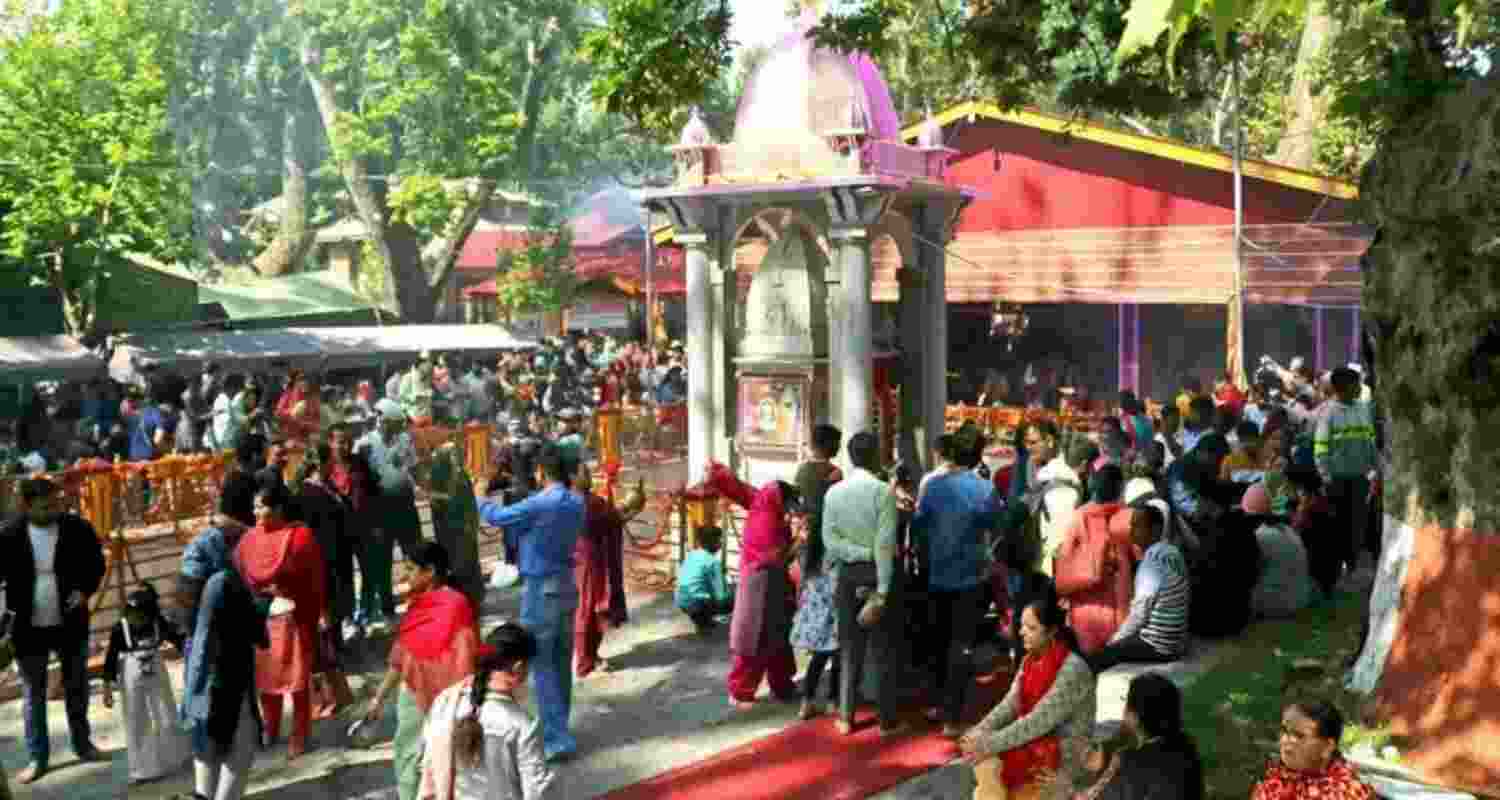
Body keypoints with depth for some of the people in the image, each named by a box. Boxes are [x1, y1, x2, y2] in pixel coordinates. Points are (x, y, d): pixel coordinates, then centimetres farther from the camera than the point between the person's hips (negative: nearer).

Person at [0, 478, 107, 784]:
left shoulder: (78, 528, -10)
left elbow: (96, 563, 2)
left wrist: (85, 590, -15)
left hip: (70, 624, 1)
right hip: (28, 628, -1)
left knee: (77, 687, 16)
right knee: (32, 695, 10)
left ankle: (82, 743, 35)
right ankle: (37, 758, 21)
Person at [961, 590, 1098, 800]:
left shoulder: (1072, 670, -23)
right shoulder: (1031, 660, 3)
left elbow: (1039, 721, -26)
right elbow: (1011, 704, 2)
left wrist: (990, 744, -25)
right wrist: (979, 732, -15)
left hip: (1063, 758, -8)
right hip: (1037, 742, 8)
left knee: (988, 761, -19)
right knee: (979, 752, -13)